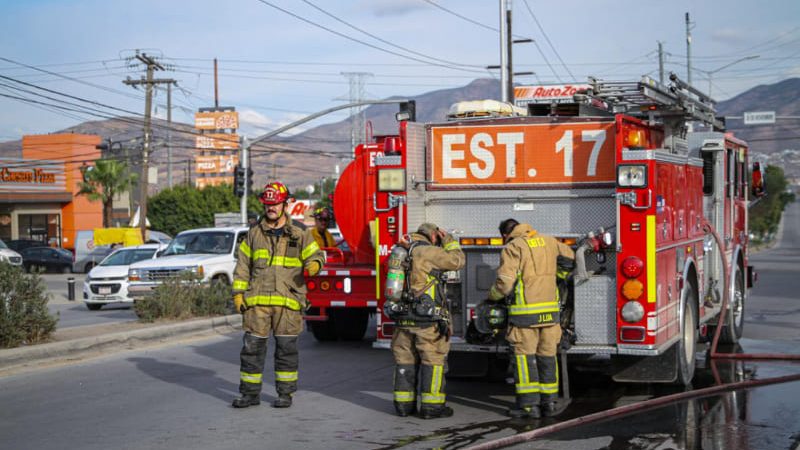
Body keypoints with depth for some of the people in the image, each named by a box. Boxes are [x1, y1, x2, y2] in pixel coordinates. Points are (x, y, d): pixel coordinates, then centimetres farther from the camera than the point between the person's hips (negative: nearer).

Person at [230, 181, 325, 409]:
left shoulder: (299, 236, 8)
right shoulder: (254, 234, 12)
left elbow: (314, 255, 3)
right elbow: (243, 266, 13)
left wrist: (314, 264, -21)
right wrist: (238, 293, 5)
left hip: (287, 302, -1)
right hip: (257, 301, 1)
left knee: (286, 348, 3)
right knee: (252, 347, 2)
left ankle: (285, 392, 12)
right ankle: (250, 392, 10)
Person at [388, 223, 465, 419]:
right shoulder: (428, 252, -9)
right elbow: (457, 260, -4)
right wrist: (448, 240, 11)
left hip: (403, 316, 7)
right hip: (427, 317, -7)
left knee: (405, 360, 13)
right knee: (433, 361, 1)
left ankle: (404, 404, 16)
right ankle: (431, 406, 2)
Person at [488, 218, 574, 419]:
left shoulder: (513, 248, -5)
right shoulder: (549, 241, 13)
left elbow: (504, 283, -12)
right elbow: (570, 256, 26)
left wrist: (491, 296, 7)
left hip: (526, 311, -5)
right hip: (550, 309, 5)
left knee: (524, 356, 1)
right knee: (547, 356, 11)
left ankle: (529, 404, -1)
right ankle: (549, 402, 14)